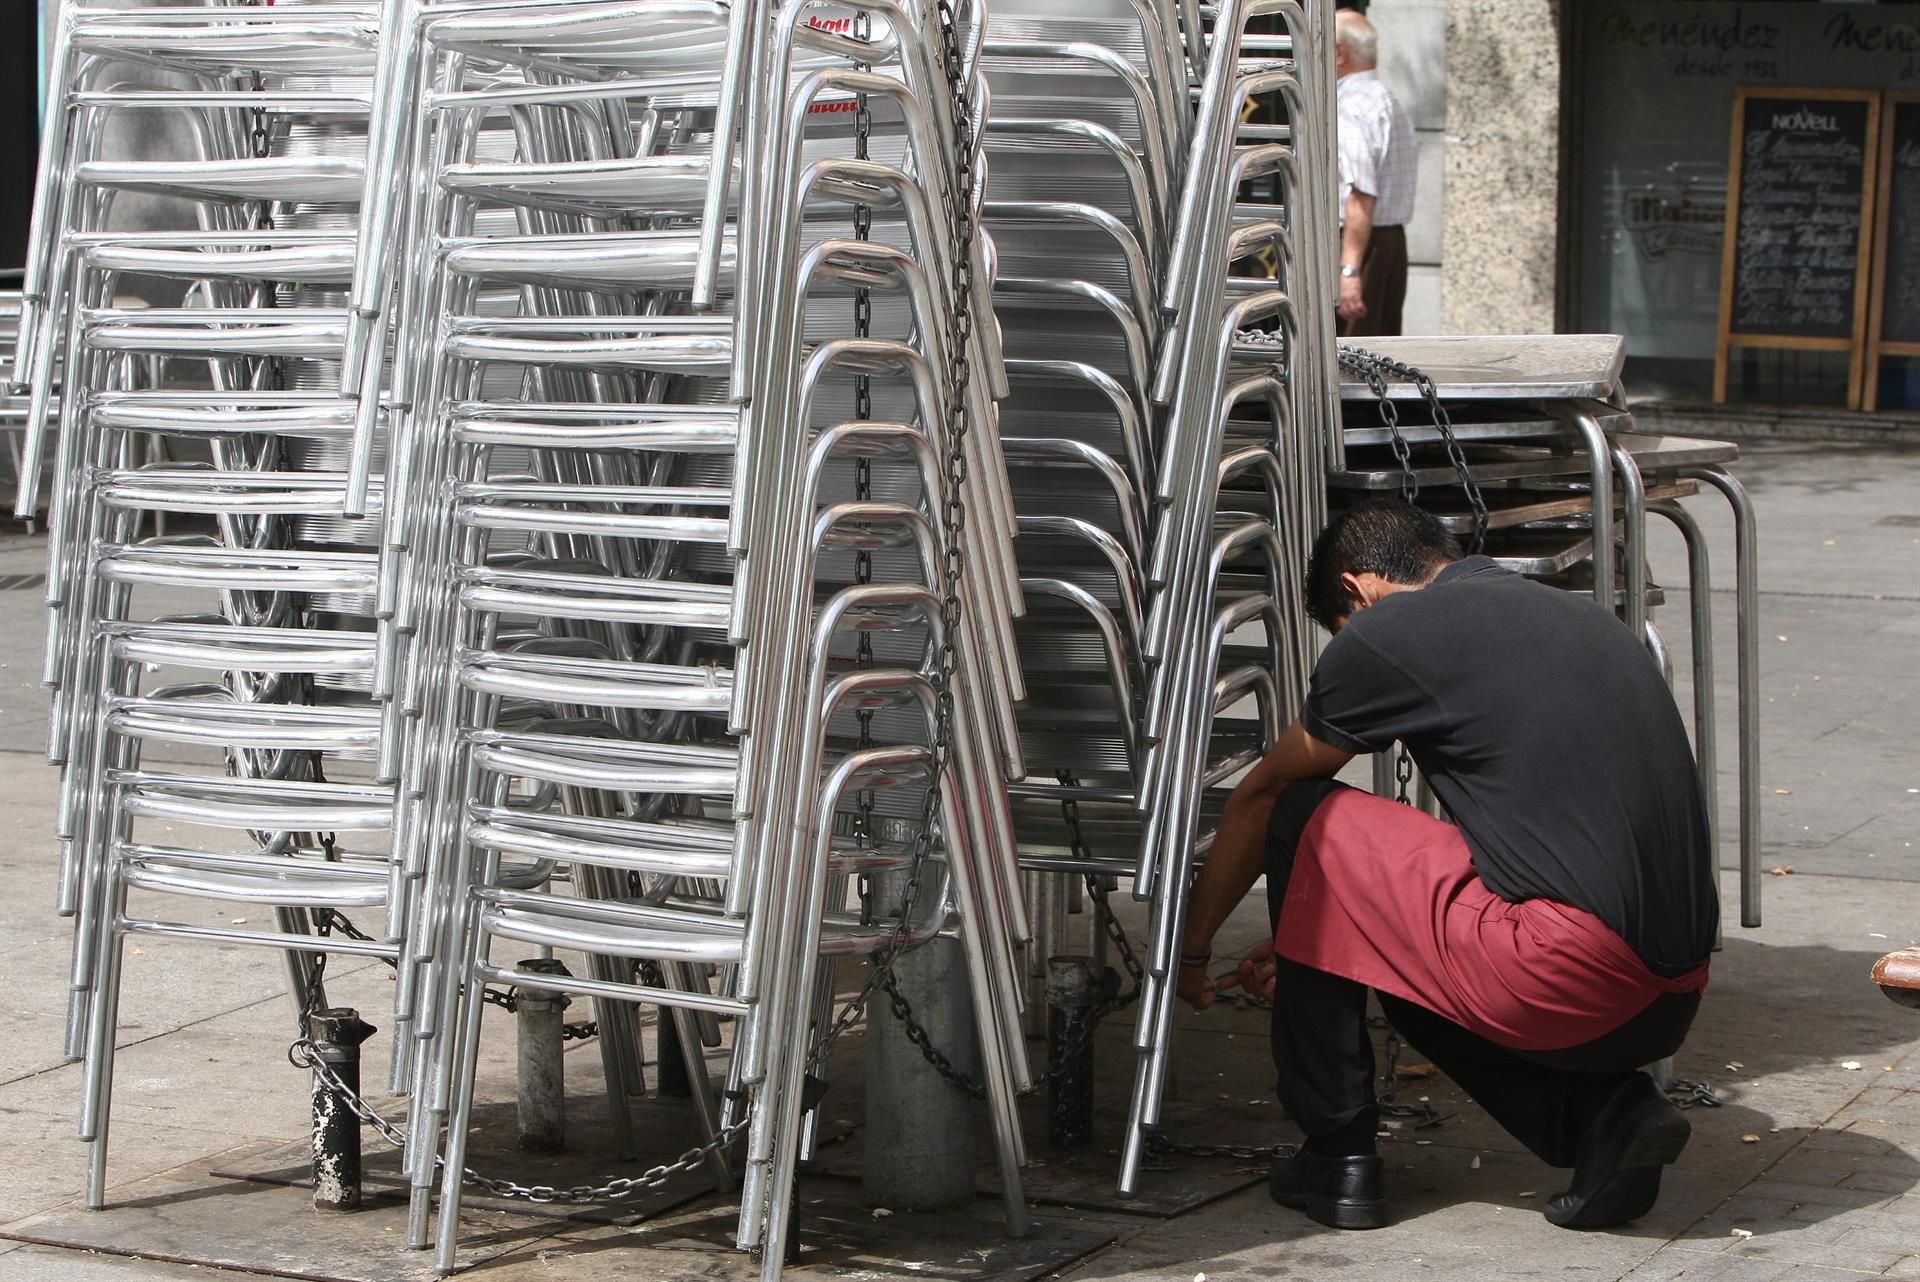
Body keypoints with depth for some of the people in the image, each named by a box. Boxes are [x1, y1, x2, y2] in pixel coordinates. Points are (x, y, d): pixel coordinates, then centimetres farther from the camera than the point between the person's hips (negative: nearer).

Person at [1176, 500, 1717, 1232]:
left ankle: (1337, 1158, 15)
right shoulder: (1576, 616, 25)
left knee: (1307, 823, 11)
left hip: (1568, 976, -8)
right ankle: (1604, 1112, 9)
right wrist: (1312, 945, 44)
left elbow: (1258, 801, 17)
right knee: (1417, 965, 31)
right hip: (1674, 1005, 8)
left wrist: (1190, 950, 34)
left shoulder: (1388, 630, 3)